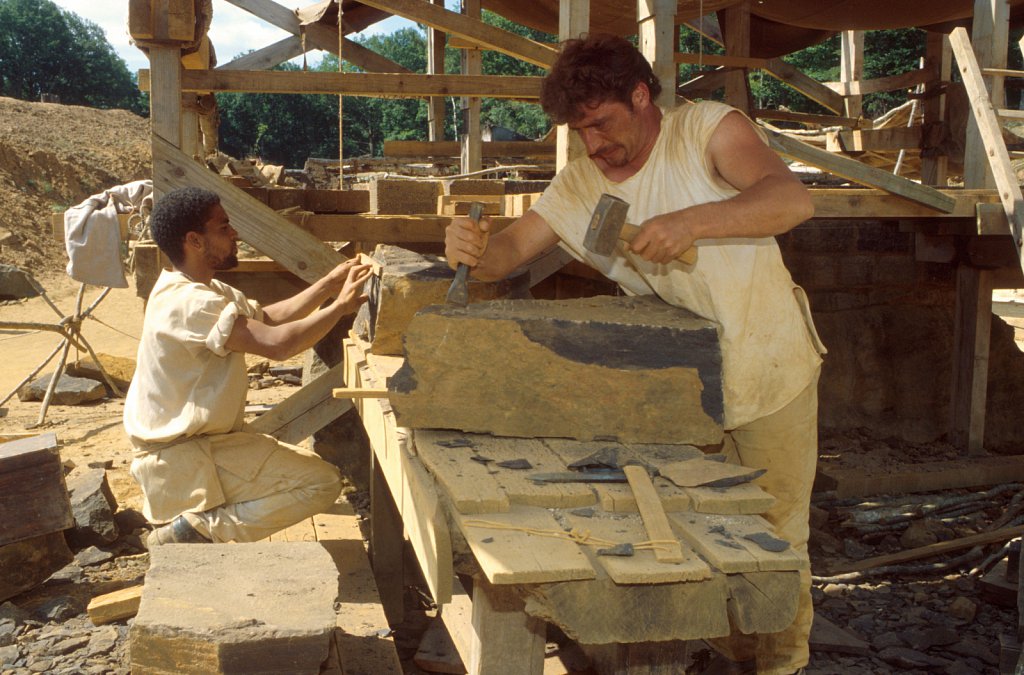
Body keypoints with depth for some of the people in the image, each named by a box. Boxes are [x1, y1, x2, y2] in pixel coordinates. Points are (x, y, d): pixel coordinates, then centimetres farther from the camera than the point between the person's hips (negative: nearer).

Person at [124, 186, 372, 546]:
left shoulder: (203, 289, 10)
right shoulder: (189, 302, -24)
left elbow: (268, 317, 14)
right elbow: (278, 343, -30)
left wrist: (328, 284, 4)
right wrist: (340, 306, -17)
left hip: (197, 439, 11)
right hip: (182, 458, -11)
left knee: (305, 465, 24)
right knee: (322, 482, -12)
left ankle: (191, 517, 16)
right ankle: (190, 532, -10)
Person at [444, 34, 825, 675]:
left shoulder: (707, 129, -17)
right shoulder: (578, 183, -3)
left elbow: (793, 198, -30)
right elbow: (511, 249, -5)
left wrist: (690, 222, -45)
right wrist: (476, 249, -30)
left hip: (770, 366, -4)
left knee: (777, 533, 10)